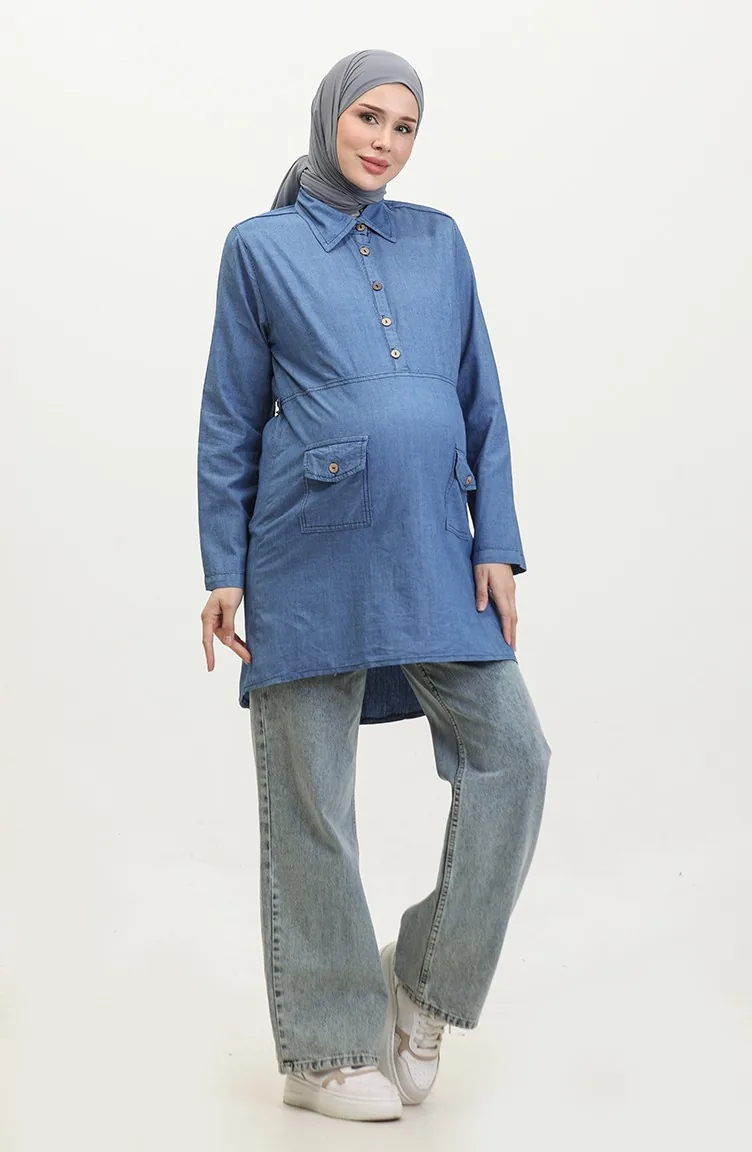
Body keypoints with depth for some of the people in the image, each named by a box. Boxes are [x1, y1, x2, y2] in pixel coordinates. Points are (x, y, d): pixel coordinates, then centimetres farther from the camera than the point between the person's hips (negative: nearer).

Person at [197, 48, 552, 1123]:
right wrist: (224, 572, -2)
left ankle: (425, 978, 15)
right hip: (310, 551, -3)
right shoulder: (261, 246, 6)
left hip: (431, 550, 4)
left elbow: (482, 400, 12)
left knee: (512, 753, -4)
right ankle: (325, 1051, 15)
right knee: (310, 799, 2)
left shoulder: (439, 239, 15)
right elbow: (230, 422, 4)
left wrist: (496, 543, 2)